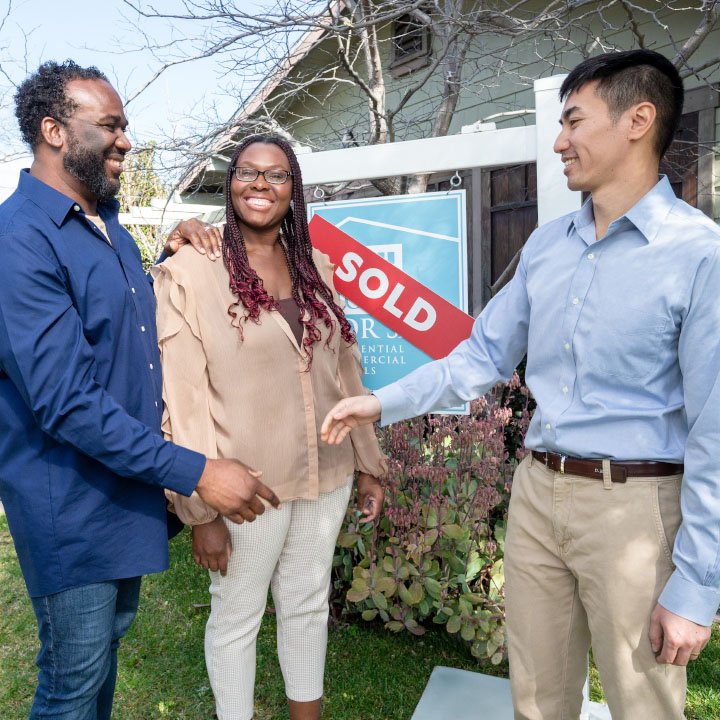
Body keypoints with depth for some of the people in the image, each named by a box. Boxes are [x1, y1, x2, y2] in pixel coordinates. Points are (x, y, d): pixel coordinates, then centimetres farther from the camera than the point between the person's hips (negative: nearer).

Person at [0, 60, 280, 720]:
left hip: (130, 485, 8)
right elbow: (68, 402, -27)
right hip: (71, 500, -8)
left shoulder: (107, 224, 8)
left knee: (111, 635, 25)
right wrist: (195, 472, -27)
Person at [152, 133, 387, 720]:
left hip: (327, 475, 5)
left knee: (308, 604, 20)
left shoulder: (315, 268, 6)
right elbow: (183, 398, -12)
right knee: (237, 616, 14)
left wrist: (368, 464, 10)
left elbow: (344, 372, 9)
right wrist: (202, 508, -12)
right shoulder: (190, 272, -9)